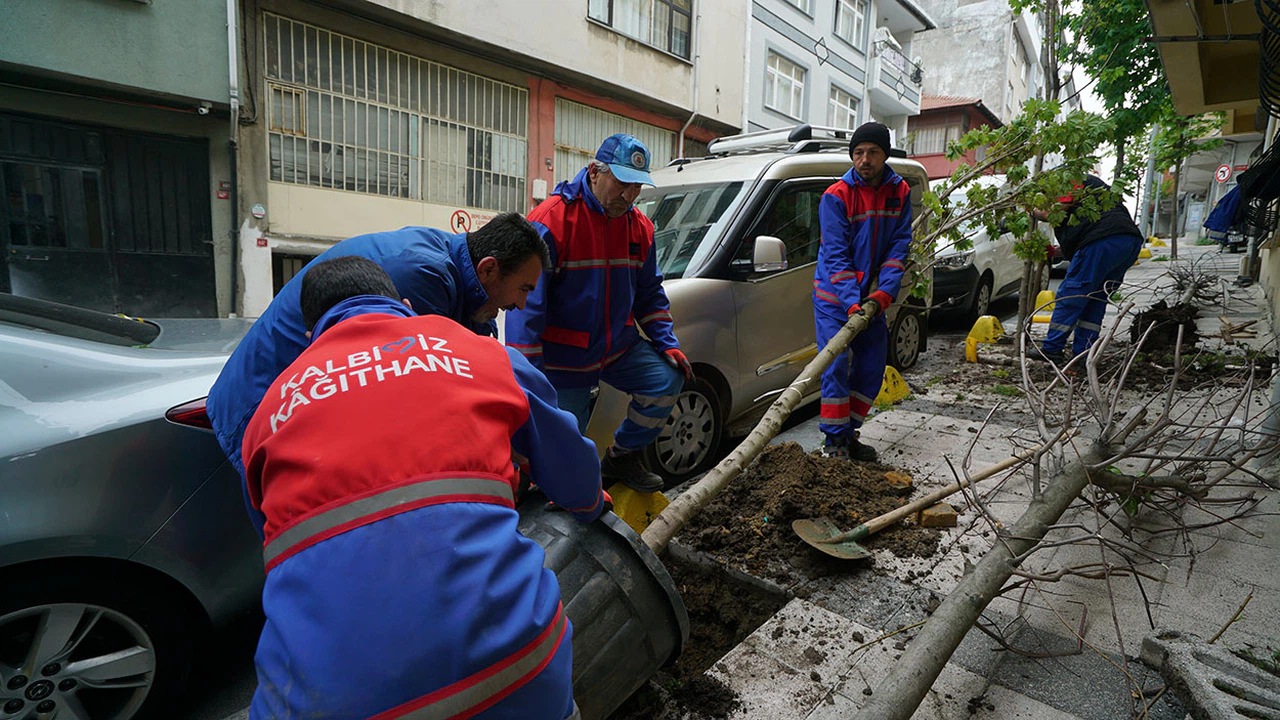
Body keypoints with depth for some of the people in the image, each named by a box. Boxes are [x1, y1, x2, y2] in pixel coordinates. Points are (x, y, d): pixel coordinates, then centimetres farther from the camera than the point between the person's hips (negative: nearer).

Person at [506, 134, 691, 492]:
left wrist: (667, 344, -2)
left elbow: (649, 294, 12)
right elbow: (525, 300, -21)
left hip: (620, 347, 6)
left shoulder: (640, 227, 2)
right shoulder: (552, 220, -19)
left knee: (667, 380, -10)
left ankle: (621, 456, 12)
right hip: (563, 358, -5)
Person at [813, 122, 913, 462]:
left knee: (872, 368, 9)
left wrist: (881, 295, -17)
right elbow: (836, 256, -18)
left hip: (872, 297, 5)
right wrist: (852, 303, -28)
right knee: (836, 366, -8)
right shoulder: (836, 196, -13)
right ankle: (834, 441, 3)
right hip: (834, 297, -5)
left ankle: (849, 433, 23)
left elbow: (899, 246, -3)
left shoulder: (900, 192, 1)